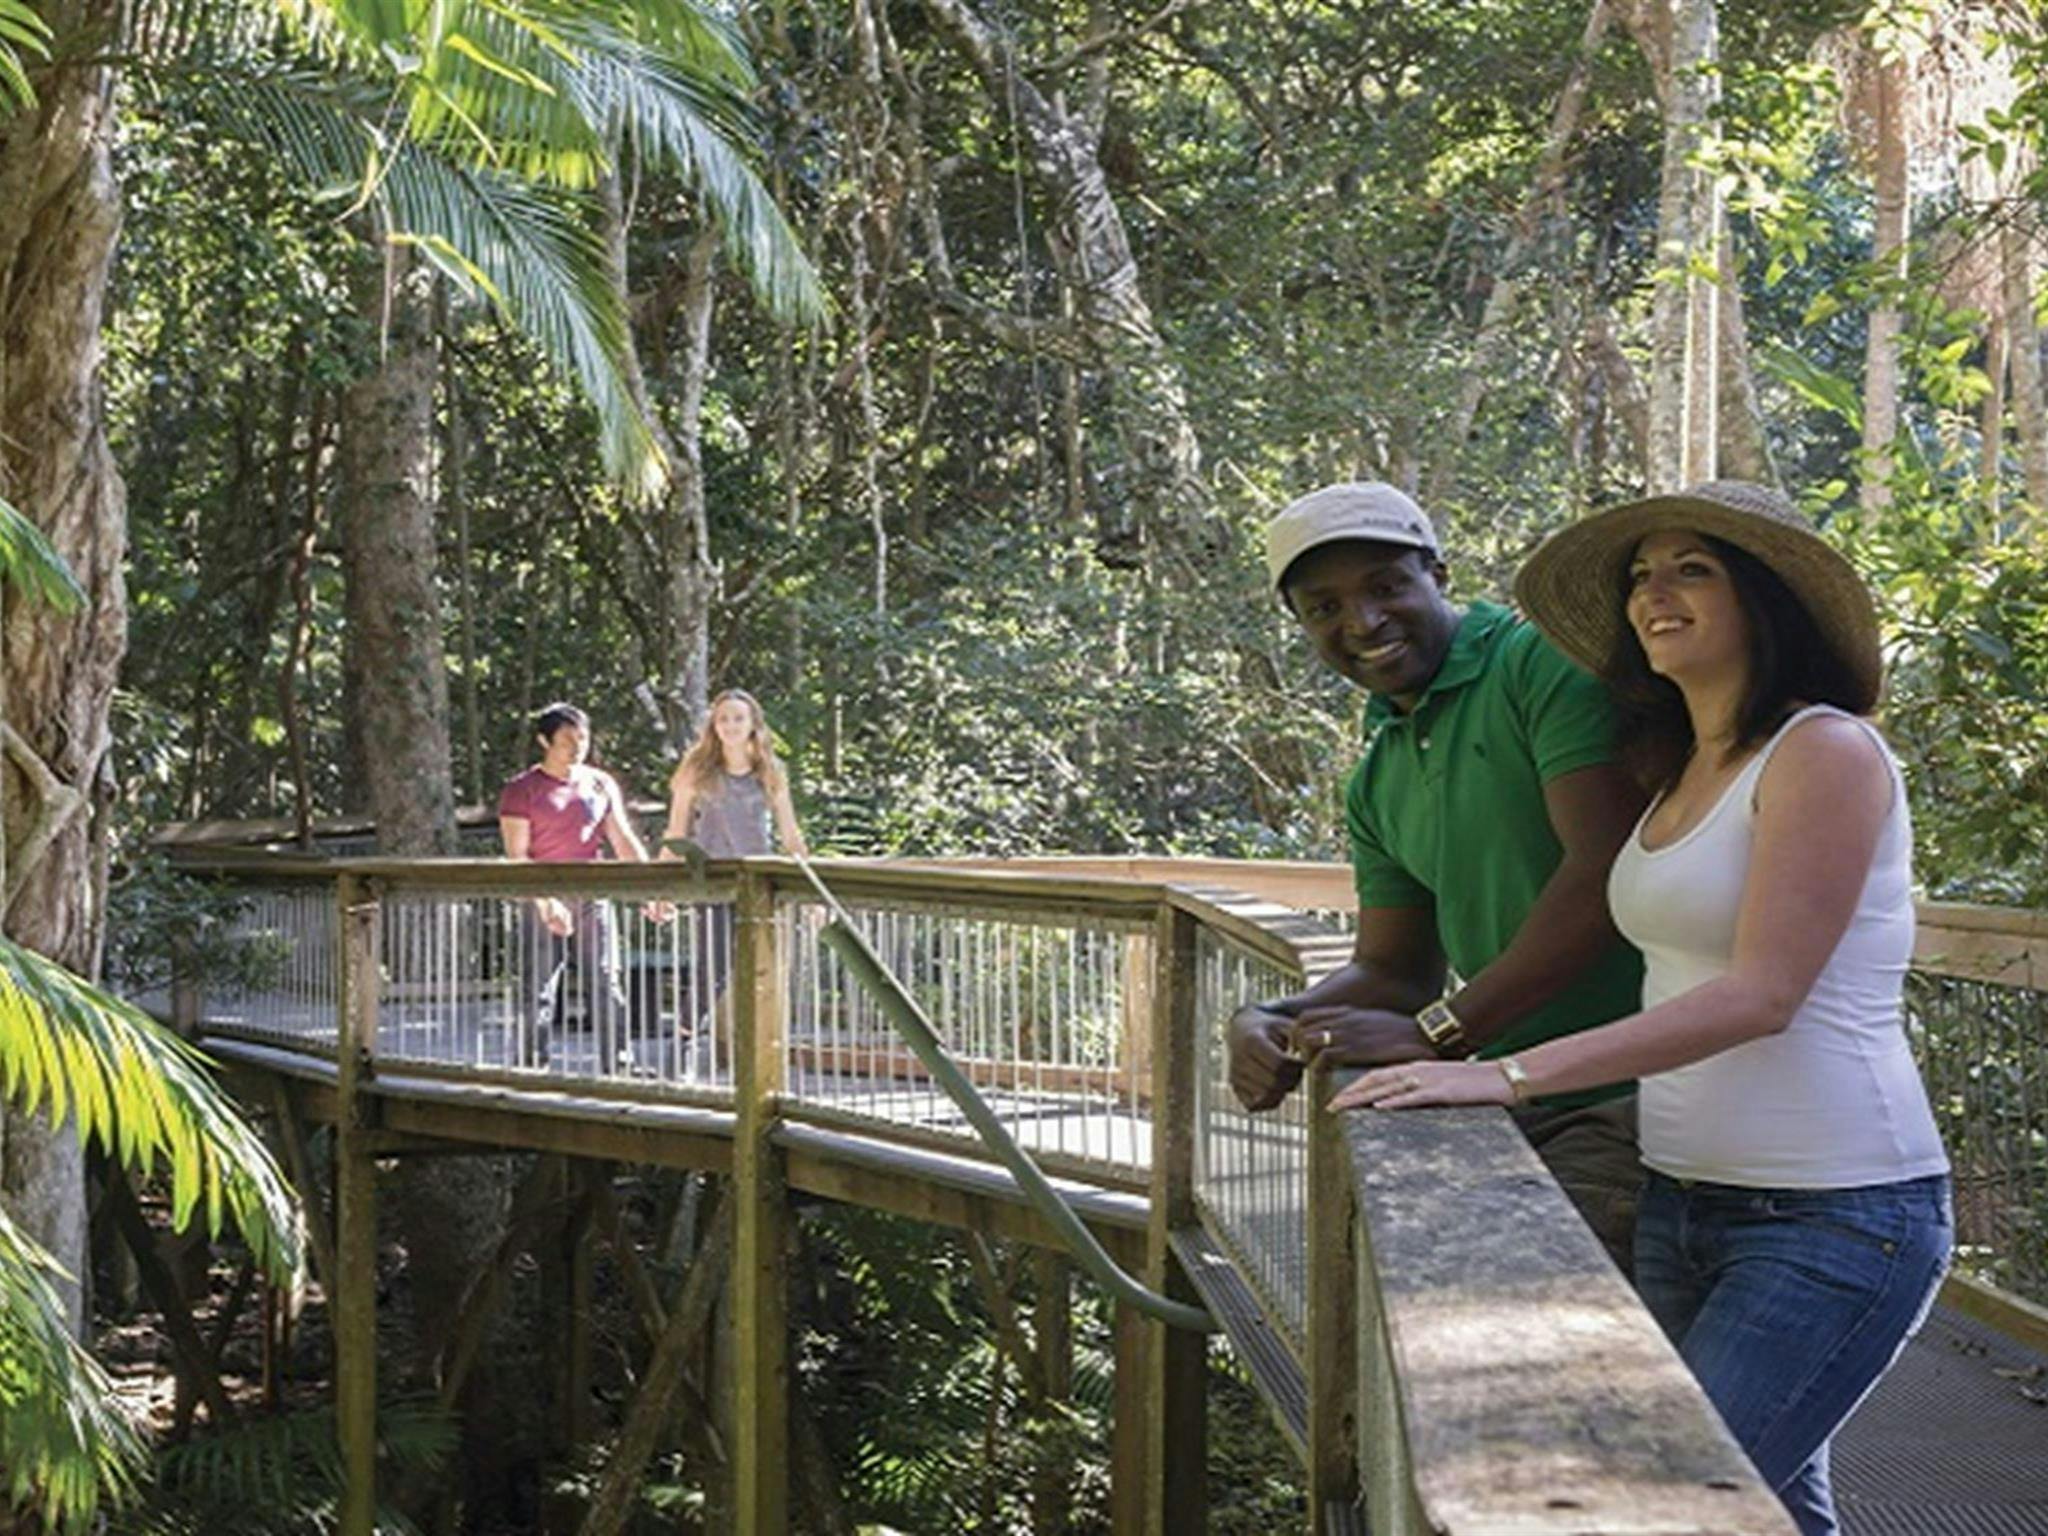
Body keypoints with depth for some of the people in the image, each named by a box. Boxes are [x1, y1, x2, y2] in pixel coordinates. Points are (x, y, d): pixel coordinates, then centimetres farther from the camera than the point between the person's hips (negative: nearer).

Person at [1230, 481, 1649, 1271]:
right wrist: (1267, 1024, 0)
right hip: (1516, 1109, 8)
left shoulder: (1546, 664, -8)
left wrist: (1435, 1032, -16)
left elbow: (1607, 874, -18)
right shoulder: (1378, 783, 18)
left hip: (1624, 1098, -8)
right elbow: (1393, 970, 21)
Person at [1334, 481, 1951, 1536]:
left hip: (1836, 1215, -8)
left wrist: (1510, 1076, -24)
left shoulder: (1826, 752, -12)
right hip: (1688, 1201, 8)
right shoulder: (1682, 774, 13)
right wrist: (1448, 1044, 11)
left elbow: (1760, 995, -21)